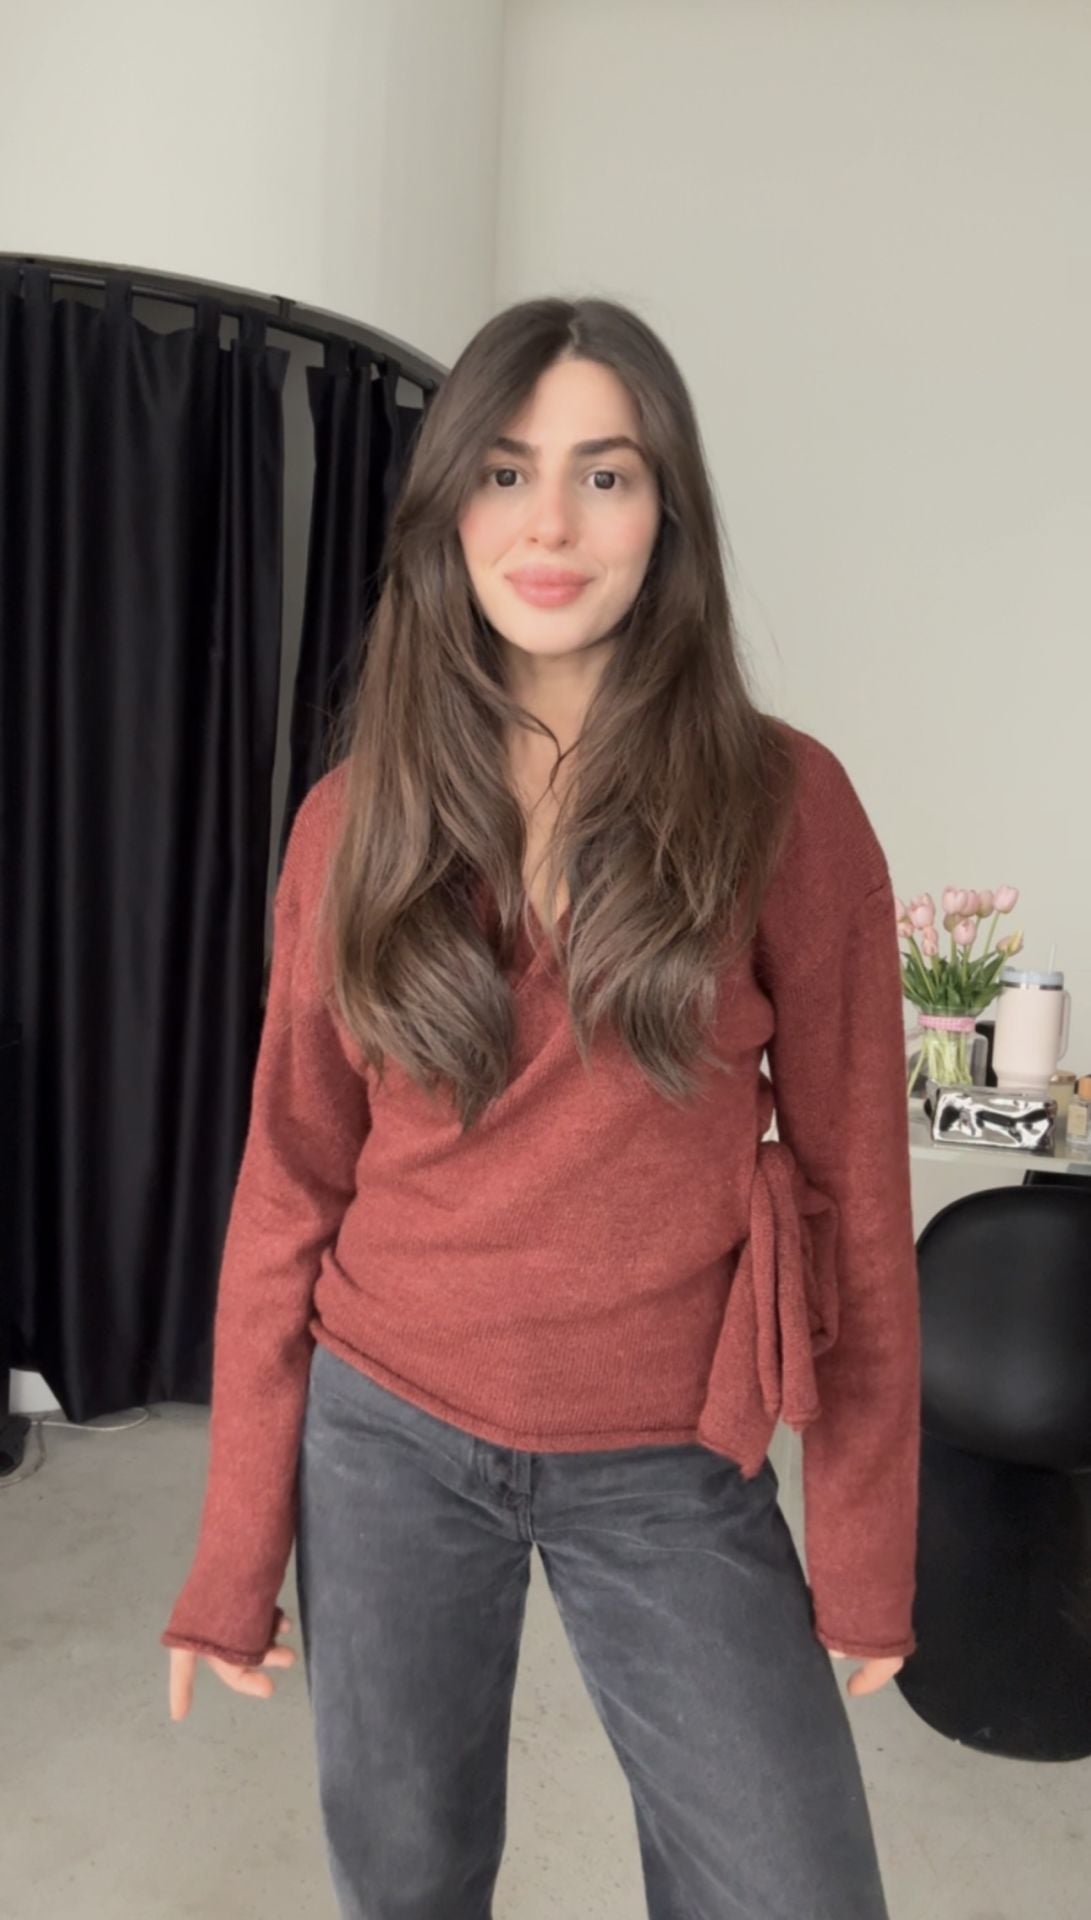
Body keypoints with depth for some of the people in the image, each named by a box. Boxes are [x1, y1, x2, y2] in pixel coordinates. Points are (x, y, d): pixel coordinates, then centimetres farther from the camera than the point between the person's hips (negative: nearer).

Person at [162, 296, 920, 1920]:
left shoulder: (783, 802, -9)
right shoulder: (356, 815, -3)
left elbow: (852, 1181, -5)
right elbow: (290, 1182, -1)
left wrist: (866, 1545, -1)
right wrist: (236, 1546, 2)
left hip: (670, 1466, -1)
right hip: (386, 1435, 2)